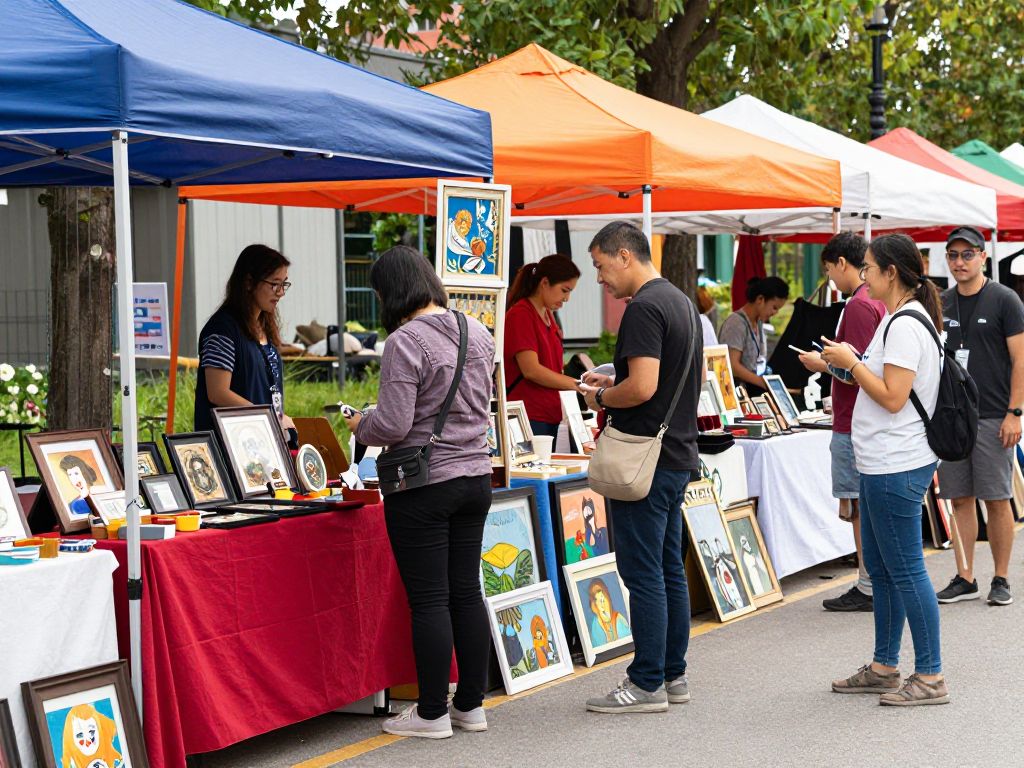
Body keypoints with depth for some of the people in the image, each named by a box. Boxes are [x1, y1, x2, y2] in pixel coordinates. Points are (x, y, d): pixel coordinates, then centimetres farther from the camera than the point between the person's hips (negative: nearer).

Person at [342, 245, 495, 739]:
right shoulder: (478, 333, 7)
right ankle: (471, 705, 19)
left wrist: (360, 425, 1)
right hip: (475, 477, 7)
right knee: (467, 592, 13)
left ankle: (432, 714, 7)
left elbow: (394, 425, -19)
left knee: (428, 600, 0)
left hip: (424, 488, -7)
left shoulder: (405, 342, -16)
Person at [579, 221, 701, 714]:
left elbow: (642, 387, -25)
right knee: (670, 569, 13)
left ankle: (647, 684, -1)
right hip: (678, 454, 10)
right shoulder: (681, 302, 15)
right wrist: (615, 384, 18)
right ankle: (673, 676, 19)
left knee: (643, 572, -5)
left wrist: (600, 398, -6)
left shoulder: (644, 308, -17)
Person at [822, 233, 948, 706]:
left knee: (905, 570, -6)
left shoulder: (905, 325, -17)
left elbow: (893, 398, -22)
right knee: (880, 569, 16)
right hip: (880, 466, 11)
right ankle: (884, 668, 25)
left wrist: (851, 363, -13)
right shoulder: (897, 319, 15)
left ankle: (930, 676, 0)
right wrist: (849, 362, 10)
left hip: (896, 467, -11)